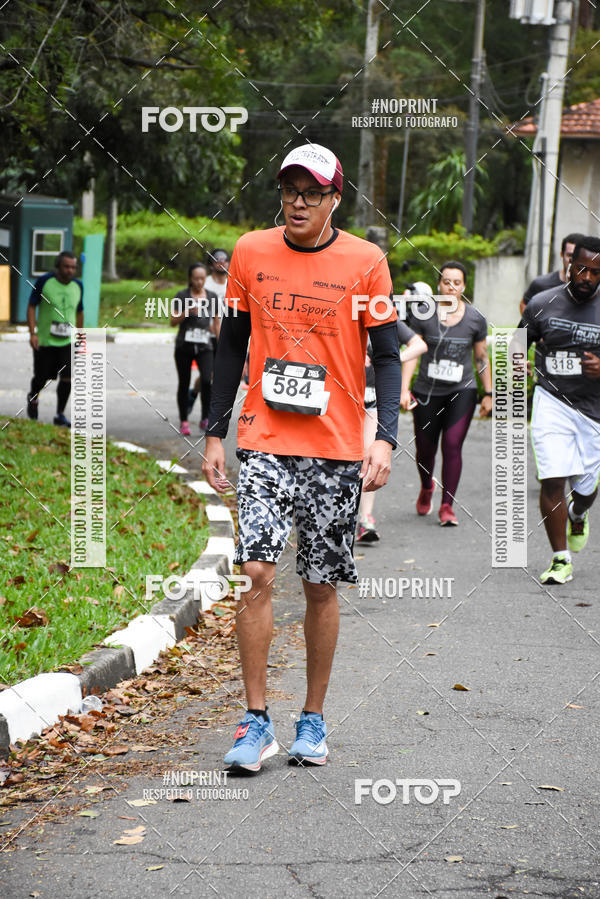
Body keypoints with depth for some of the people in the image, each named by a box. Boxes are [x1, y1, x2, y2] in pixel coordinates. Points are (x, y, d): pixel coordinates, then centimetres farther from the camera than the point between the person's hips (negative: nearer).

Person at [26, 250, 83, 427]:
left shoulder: (77, 286, 3)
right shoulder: (44, 281, -10)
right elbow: (31, 307, -6)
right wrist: (33, 333, -14)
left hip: (67, 342, 3)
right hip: (44, 340, -3)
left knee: (67, 378, -8)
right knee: (42, 377, 6)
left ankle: (60, 415, 4)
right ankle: (33, 398, 39)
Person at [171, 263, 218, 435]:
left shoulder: (212, 297, 8)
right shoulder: (182, 296, 0)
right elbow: (173, 321, -4)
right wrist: (187, 312, -18)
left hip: (204, 346, 1)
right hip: (184, 346, -1)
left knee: (207, 380, -19)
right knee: (184, 383, 5)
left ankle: (205, 418, -8)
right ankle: (184, 422, 17)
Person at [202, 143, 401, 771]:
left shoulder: (365, 262, -1)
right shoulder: (251, 253, 5)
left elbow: (386, 356, 1)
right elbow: (232, 346, 12)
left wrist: (385, 439, -11)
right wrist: (214, 433, 9)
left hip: (337, 449, -1)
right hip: (264, 444, 1)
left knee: (322, 587, 5)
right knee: (258, 572, -12)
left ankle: (313, 719, 19)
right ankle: (256, 721, -4)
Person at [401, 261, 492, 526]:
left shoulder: (475, 319, 2)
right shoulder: (422, 315, -2)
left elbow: (482, 358, 9)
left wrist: (488, 393, 8)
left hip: (462, 391, 0)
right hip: (427, 392, 0)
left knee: (452, 445, -14)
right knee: (425, 450, 7)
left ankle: (447, 505, -7)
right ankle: (426, 489, 40)